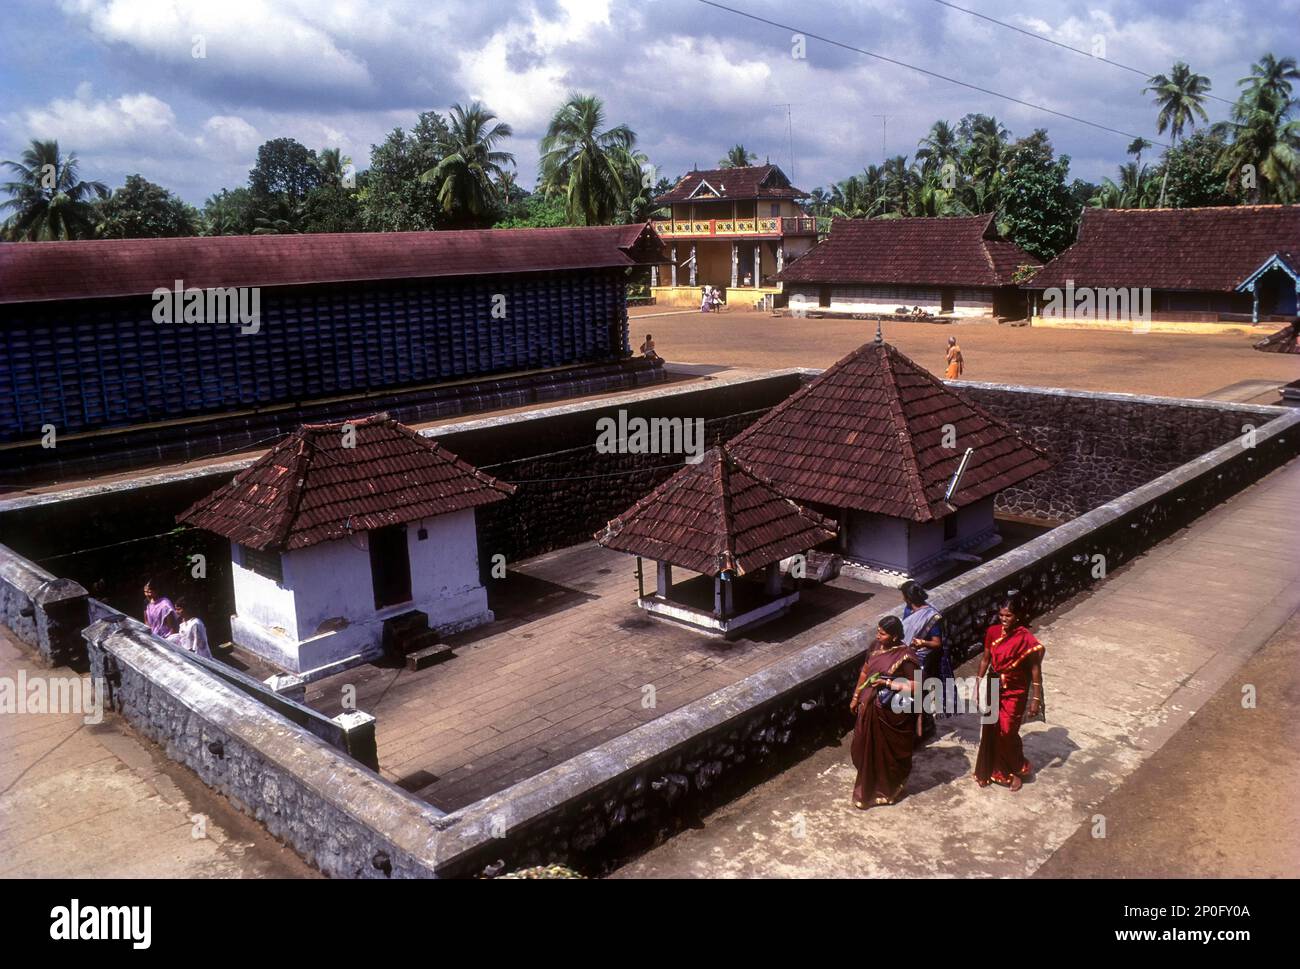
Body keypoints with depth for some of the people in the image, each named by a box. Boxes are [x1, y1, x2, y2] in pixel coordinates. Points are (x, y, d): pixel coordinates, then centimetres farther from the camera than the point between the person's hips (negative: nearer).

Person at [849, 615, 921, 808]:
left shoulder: (905, 657, -22)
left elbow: (915, 687, -21)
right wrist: (856, 697, 14)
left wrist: (887, 683, -26)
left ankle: (889, 789, 34)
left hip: (892, 712, -6)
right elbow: (865, 672, 10)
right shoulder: (876, 647, -2)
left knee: (889, 751, 12)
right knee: (867, 748, 17)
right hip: (871, 707, 6)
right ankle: (869, 787, 38)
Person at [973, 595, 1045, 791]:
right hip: (994, 689, 4)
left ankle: (1017, 770, 24)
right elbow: (985, 660, 6)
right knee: (990, 730, 10)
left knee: (1007, 732, -1)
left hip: (1015, 692, -4)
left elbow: (1035, 670, -15)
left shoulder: (1026, 638, -20)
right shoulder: (993, 632, -6)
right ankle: (989, 770, 26)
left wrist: (1036, 699, -14)